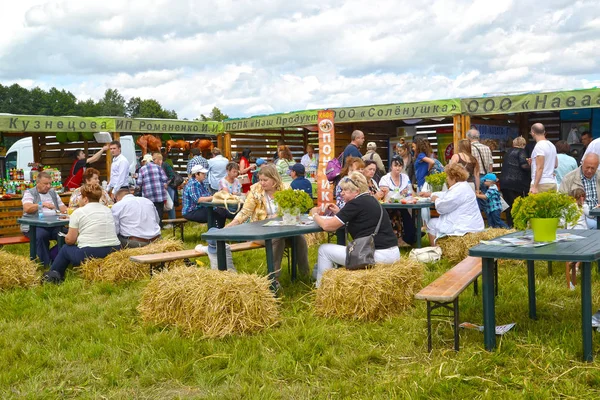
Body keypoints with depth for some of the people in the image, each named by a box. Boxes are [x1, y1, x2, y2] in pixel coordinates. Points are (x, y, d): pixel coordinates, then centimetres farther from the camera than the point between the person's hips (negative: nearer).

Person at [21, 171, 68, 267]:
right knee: (41, 235, -37)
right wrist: (43, 204, -20)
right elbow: (27, 208, -12)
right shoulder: (29, 193, 6)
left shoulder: (53, 193, 23)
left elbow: (62, 207, 19)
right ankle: (46, 264, -26)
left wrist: (67, 211, -4)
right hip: (34, 226, -4)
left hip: (53, 225, 5)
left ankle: (53, 259, -16)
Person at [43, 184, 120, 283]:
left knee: (65, 249, 25)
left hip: (89, 254, -5)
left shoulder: (79, 212, -3)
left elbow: (69, 240, -2)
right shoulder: (108, 210, 12)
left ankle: (53, 274, 38)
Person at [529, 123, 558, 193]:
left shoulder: (539, 146, -10)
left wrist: (534, 186, -19)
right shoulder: (551, 145, 15)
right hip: (552, 183, 9)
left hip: (541, 183, -8)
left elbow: (540, 168, -16)